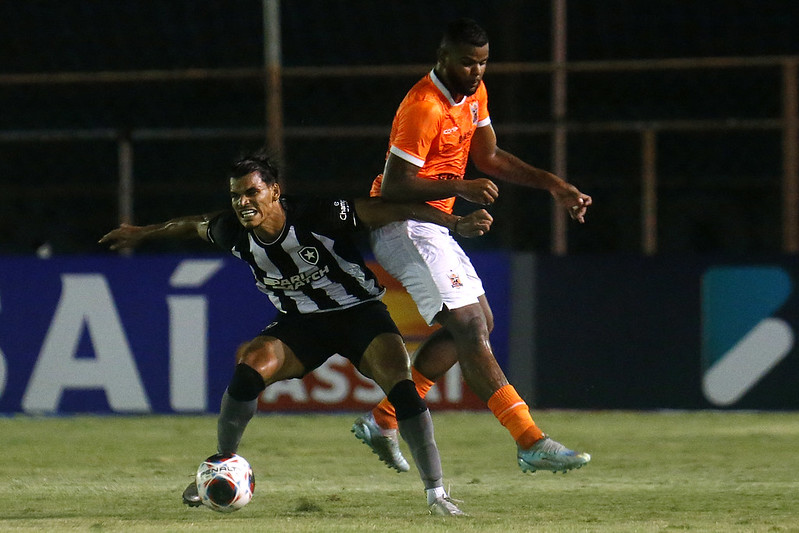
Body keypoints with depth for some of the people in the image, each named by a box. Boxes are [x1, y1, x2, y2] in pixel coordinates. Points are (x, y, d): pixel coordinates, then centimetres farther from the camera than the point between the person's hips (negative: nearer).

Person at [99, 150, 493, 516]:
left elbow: (392, 211, -25)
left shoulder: (318, 216, -27)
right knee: (251, 365, -23)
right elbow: (193, 225, 11)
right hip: (302, 322, 4)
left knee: (400, 385, -27)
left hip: (360, 313, -4)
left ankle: (436, 493, -17)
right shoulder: (234, 233, -12)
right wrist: (142, 233, 26)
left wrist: (455, 225, -30)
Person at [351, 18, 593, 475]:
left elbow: (489, 156, 19)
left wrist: (552, 184, 12)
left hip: (432, 227, 11)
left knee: (479, 323, 16)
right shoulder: (424, 107, -23)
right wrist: (459, 188, -31)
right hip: (405, 227, -11)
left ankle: (382, 421, 20)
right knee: (470, 330, -17)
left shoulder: (474, 94, 7)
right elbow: (396, 185, -24)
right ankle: (531, 443, -24)